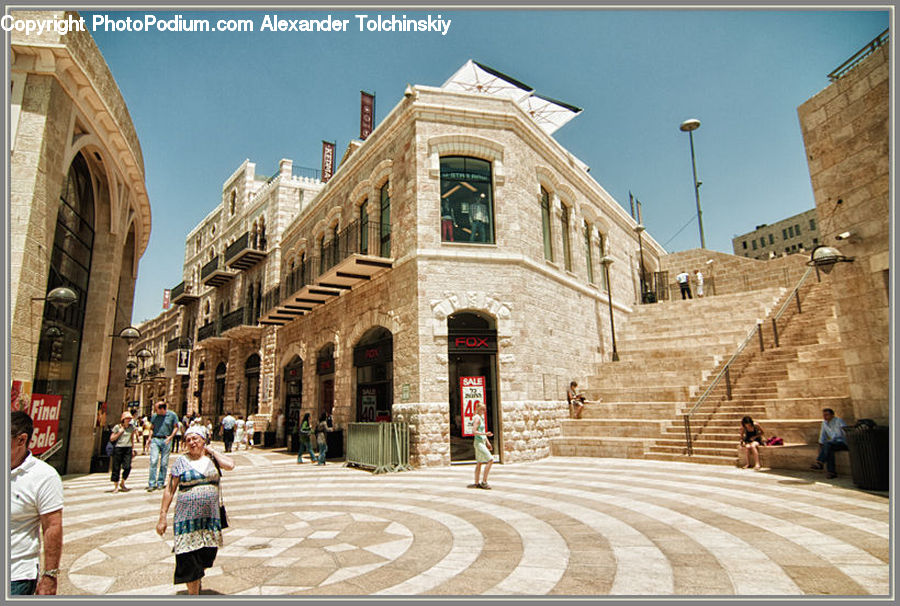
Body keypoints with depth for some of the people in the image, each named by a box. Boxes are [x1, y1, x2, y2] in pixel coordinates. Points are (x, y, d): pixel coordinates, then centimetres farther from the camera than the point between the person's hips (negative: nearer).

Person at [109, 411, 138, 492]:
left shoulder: (132, 427, 10)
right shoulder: (117, 427, -2)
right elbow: (111, 439, -1)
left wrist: (133, 449, 18)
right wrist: (120, 432, -11)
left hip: (128, 448, 2)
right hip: (118, 448, -2)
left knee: (127, 467, -9)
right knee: (116, 468, 1)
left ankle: (122, 484, 12)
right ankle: (116, 486, 14)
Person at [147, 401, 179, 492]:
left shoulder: (172, 415, 0)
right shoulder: (154, 416, 7)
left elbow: (175, 427, 5)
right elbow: (152, 427, 16)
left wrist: (170, 437, -8)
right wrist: (150, 437, 2)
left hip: (166, 440, -1)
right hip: (155, 440, 1)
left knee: (164, 463, 4)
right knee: (153, 461, -9)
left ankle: (160, 483, 15)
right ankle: (151, 484, -4)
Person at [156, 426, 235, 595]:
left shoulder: (212, 458, 4)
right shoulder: (181, 461, 0)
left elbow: (230, 465, -15)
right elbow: (170, 489, 1)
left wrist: (211, 451, -5)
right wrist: (162, 516, -4)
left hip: (211, 516, 2)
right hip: (188, 516, -2)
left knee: (207, 553, 11)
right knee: (189, 557, -1)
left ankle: (198, 579, 40)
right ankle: (193, 592, 14)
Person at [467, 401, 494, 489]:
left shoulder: (482, 417, 14)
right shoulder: (477, 418, -14)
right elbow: (474, 431, -21)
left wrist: (487, 442, 19)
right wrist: (485, 434, -29)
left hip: (482, 442, 9)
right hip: (479, 443, -9)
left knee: (479, 463, 11)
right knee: (490, 460, -11)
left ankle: (476, 483, 16)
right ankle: (484, 482, -6)